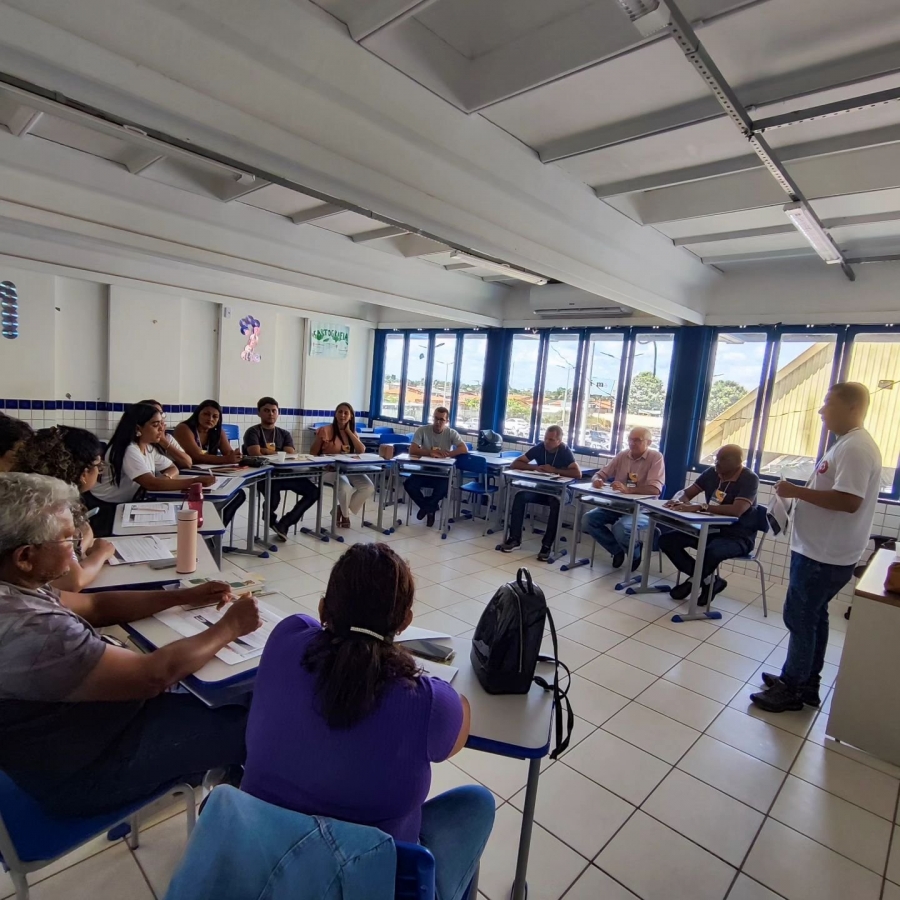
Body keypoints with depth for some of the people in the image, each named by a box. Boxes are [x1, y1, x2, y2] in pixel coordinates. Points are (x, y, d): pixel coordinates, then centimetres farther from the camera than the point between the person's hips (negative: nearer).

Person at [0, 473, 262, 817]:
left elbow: (95, 605, 6)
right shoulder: (30, 633, -38)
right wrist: (230, 627, -17)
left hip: (68, 730, 9)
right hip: (84, 773, -9)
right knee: (248, 727, 0)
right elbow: (153, 674, -32)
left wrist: (187, 596, 2)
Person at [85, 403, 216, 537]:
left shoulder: (149, 448, 3)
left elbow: (173, 469, 6)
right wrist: (195, 481, -41)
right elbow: (151, 484, -36)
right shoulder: (128, 451, -24)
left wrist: (166, 477, -19)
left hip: (125, 505, 8)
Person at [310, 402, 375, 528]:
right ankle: (345, 515, 0)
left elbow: (361, 451, -4)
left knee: (369, 487, -19)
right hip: (329, 469, -5)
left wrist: (348, 431, -4)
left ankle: (341, 511, 3)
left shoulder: (352, 433, 13)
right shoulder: (325, 430, -3)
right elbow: (313, 453, -2)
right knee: (345, 487, -35)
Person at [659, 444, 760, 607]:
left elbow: (737, 510, -31)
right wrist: (679, 501, -19)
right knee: (667, 540, -9)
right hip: (710, 529, 7)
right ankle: (709, 580, 0)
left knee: (711, 552, -38)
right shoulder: (712, 472, 1)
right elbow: (687, 493, 6)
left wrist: (700, 507, -38)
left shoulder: (749, 479, -17)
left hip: (738, 536, -6)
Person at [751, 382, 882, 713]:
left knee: (799, 618, -1)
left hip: (824, 555, -10)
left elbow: (848, 501, -28)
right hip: (822, 551, 10)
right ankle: (805, 683, 29)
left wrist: (796, 491, -21)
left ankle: (791, 690, 12)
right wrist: (798, 493, 10)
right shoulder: (849, 444, 14)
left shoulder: (855, 447, -19)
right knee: (812, 617, 17)